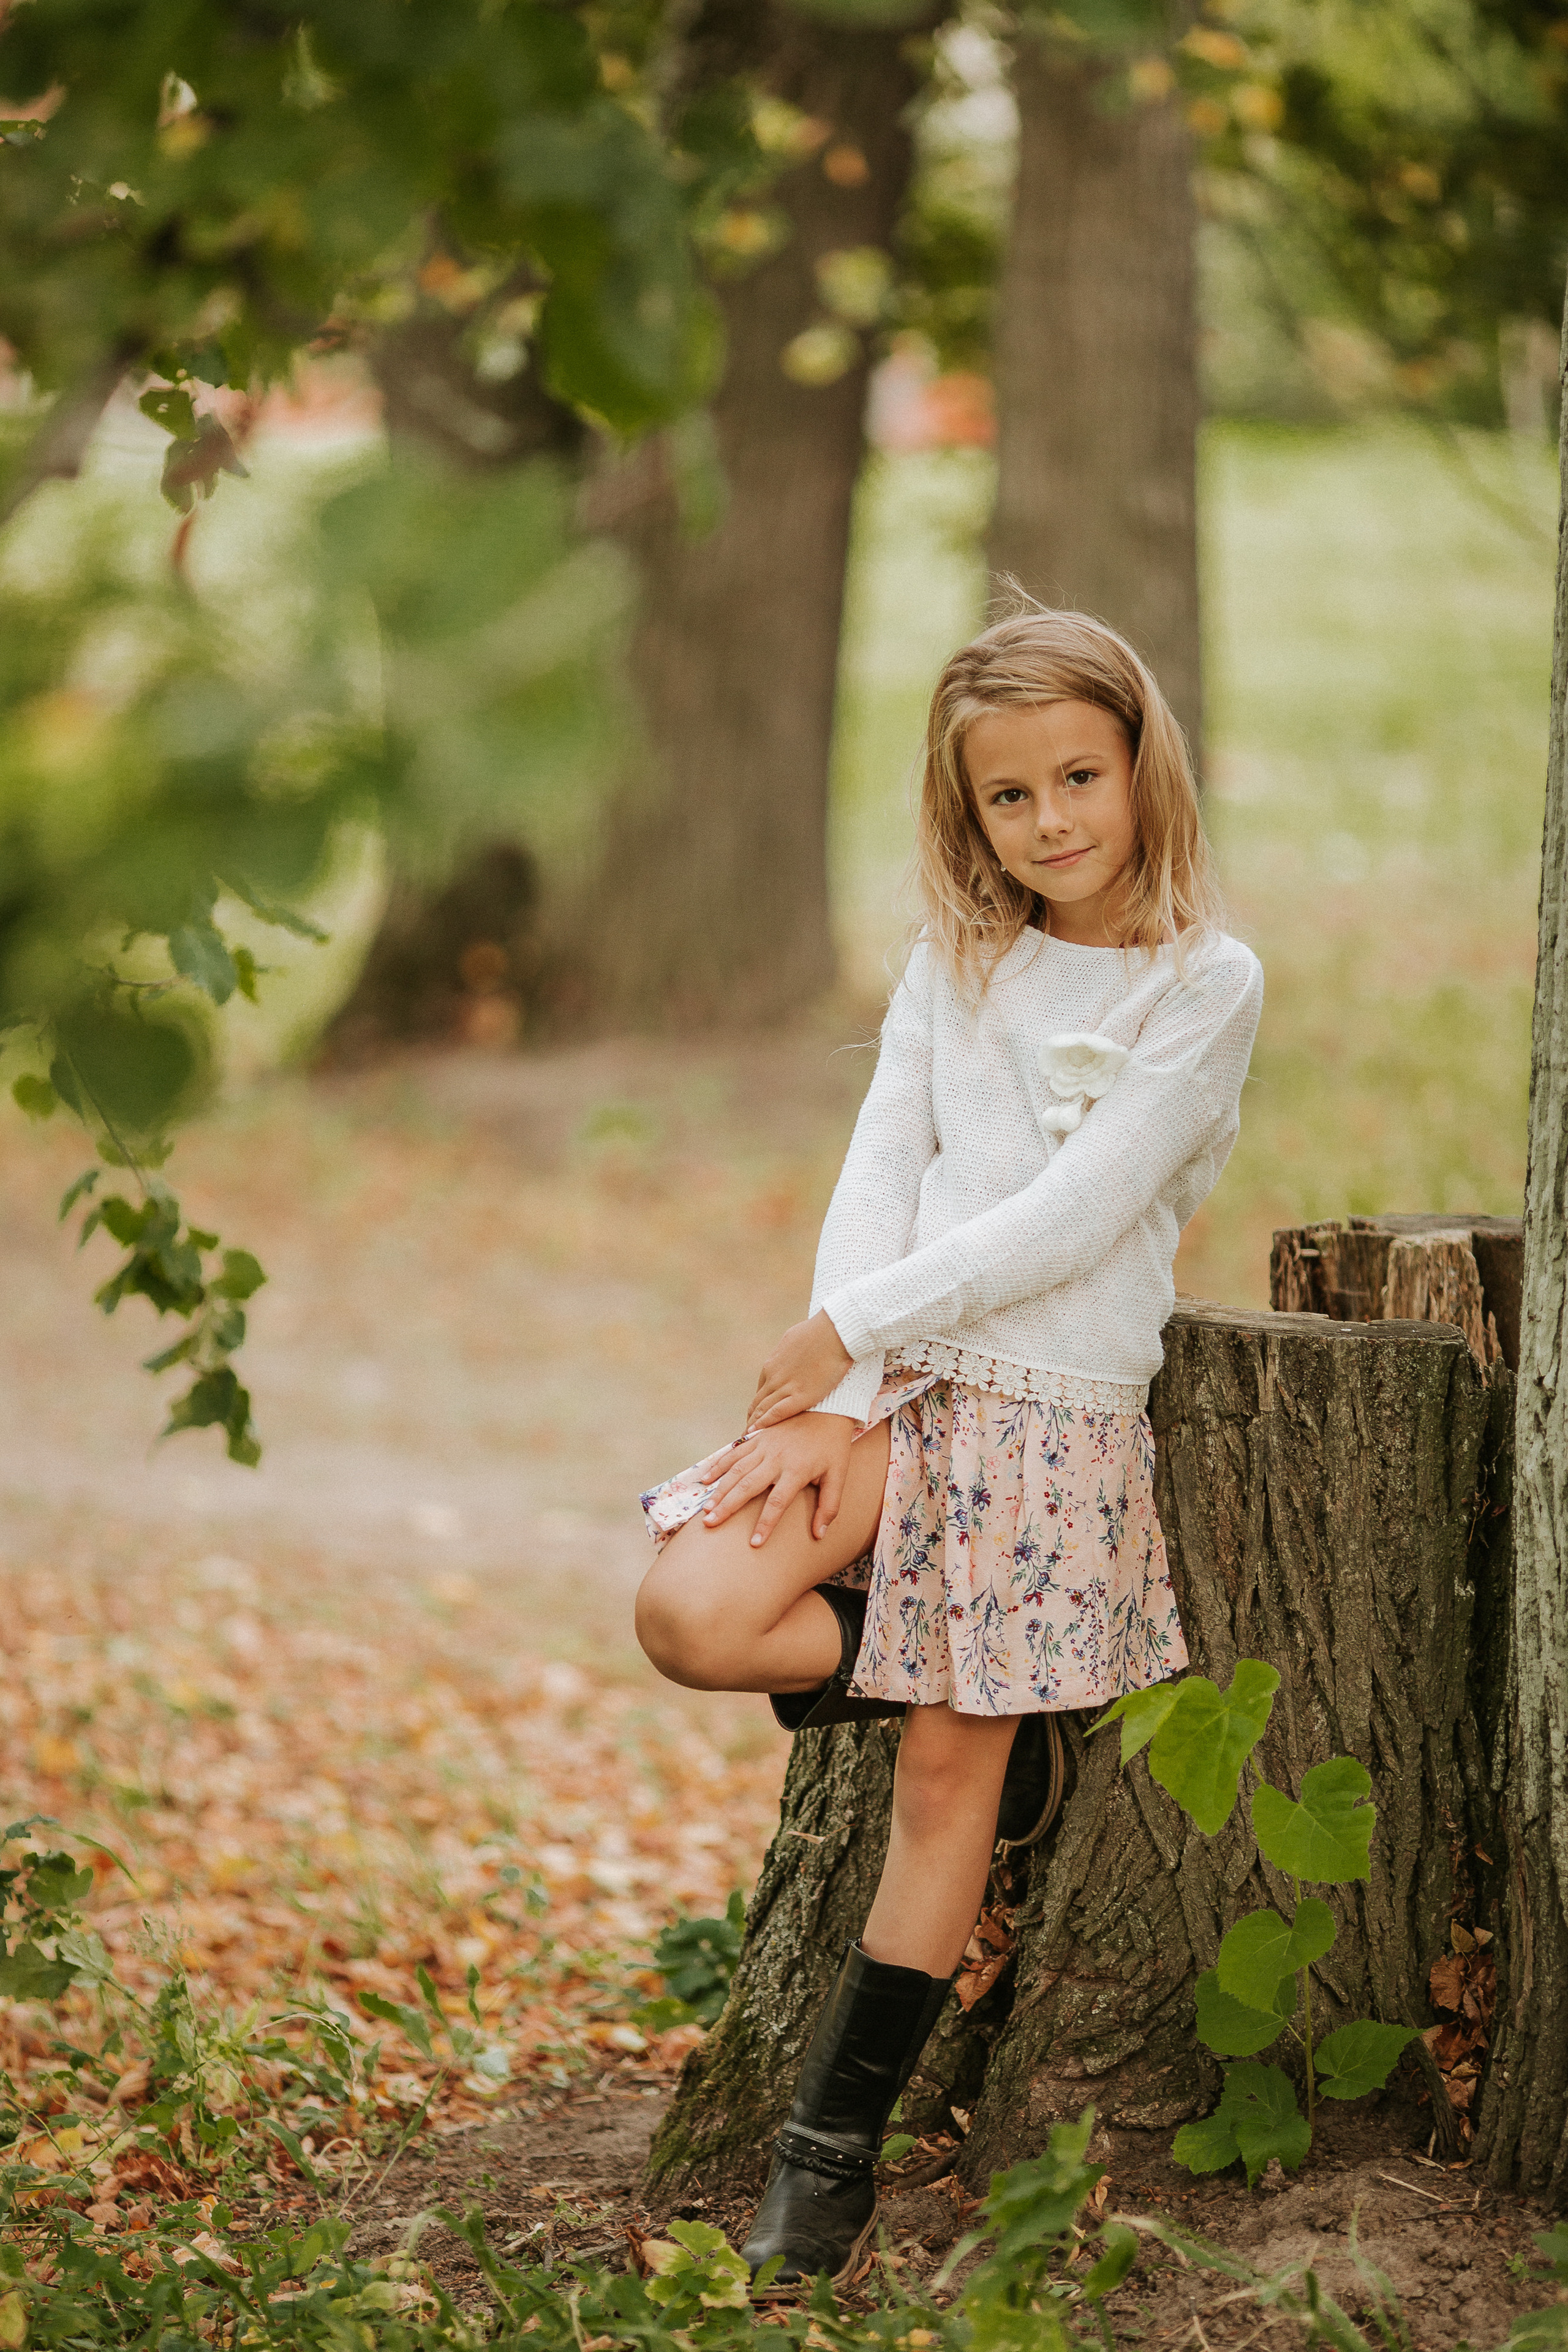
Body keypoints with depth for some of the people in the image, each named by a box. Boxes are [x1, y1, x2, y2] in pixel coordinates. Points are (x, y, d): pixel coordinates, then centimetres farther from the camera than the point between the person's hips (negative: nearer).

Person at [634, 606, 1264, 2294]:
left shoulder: (1207, 984, -5)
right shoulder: (955, 962, 10)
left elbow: (1070, 1219, -12)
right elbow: (880, 1174, 3)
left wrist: (849, 1324, -13)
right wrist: (843, 1398, -11)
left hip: (1056, 1407, -3)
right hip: (889, 1384, 4)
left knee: (947, 1772, -2)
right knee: (692, 1617, -20)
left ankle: (836, 2142, 8)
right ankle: (964, 1677, 8)